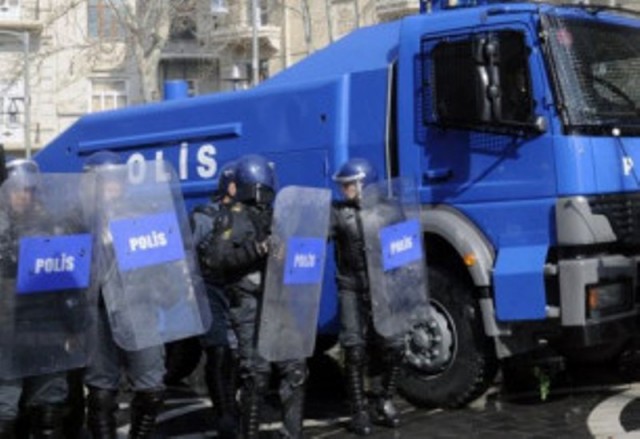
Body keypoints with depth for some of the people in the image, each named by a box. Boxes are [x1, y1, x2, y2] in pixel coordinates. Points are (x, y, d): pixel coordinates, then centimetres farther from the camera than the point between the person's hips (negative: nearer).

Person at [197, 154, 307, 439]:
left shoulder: (275, 216, 16)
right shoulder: (233, 218, -2)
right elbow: (212, 258, -14)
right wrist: (253, 249, -21)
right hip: (249, 305, -6)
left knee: (294, 368, 6)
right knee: (256, 371, -7)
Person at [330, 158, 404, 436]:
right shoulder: (339, 212, 0)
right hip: (352, 289, -2)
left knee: (393, 346, 1)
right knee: (355, 349, -4)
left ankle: (385, 403, 23)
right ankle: (359, 412, 7)